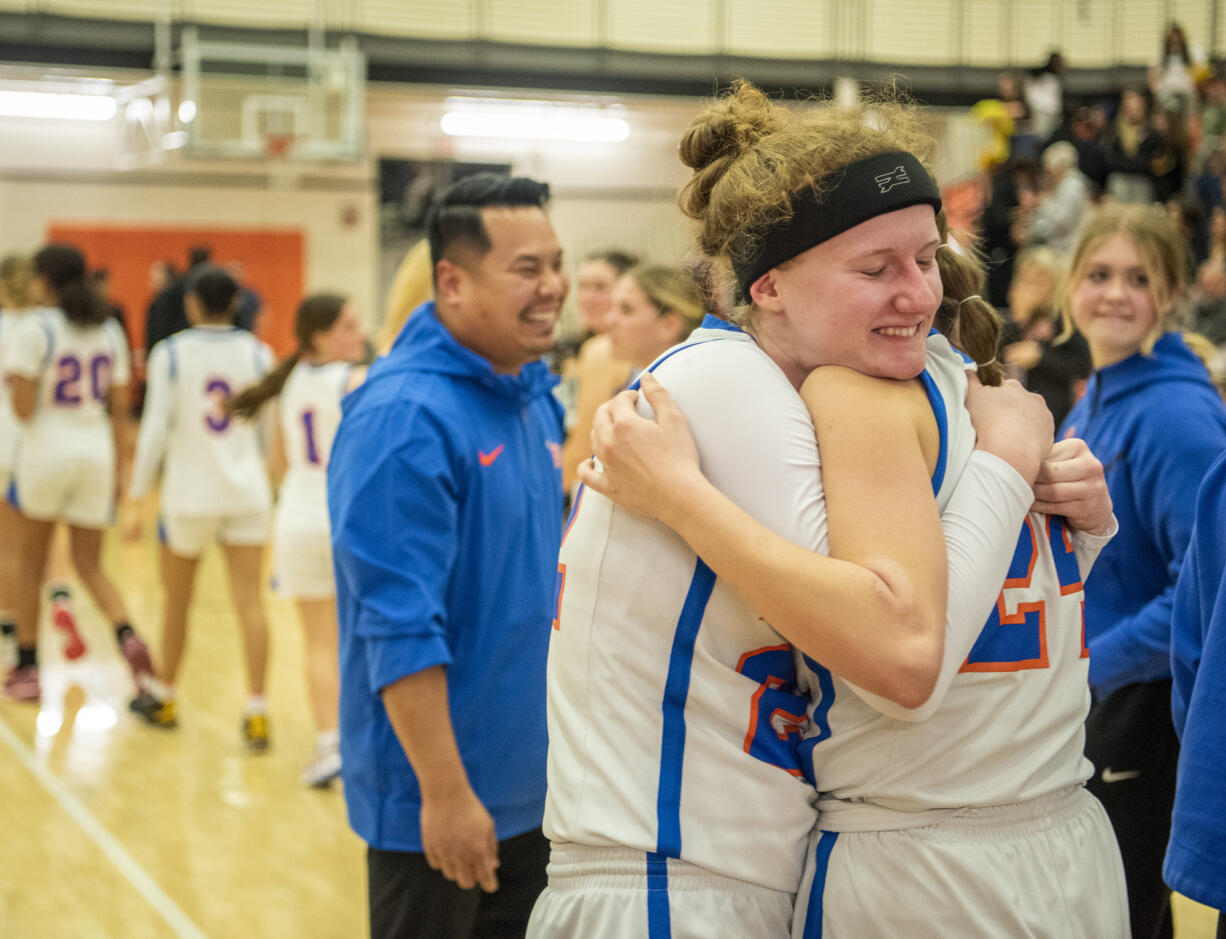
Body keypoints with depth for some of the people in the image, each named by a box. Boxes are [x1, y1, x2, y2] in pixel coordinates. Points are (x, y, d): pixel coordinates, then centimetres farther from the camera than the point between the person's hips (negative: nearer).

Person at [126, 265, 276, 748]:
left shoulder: (170, 353, -6)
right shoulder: (258, 353, 1)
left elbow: (155, 429, -10)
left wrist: (137, 498, -4)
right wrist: (273, 489, 18)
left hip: (190, 492, -1)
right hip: (248, 492, 1)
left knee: (176, 599, 15)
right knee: (249, 602, -1)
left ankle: (164, 698, 32)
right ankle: (257, 712, -7)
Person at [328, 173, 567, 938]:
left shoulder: (536, 394, 6)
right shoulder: (406, 417, -21)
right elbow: (399, 627, -24)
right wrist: (446, 793, -23)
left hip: (533, 783, 8)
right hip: (437, 799, -8)